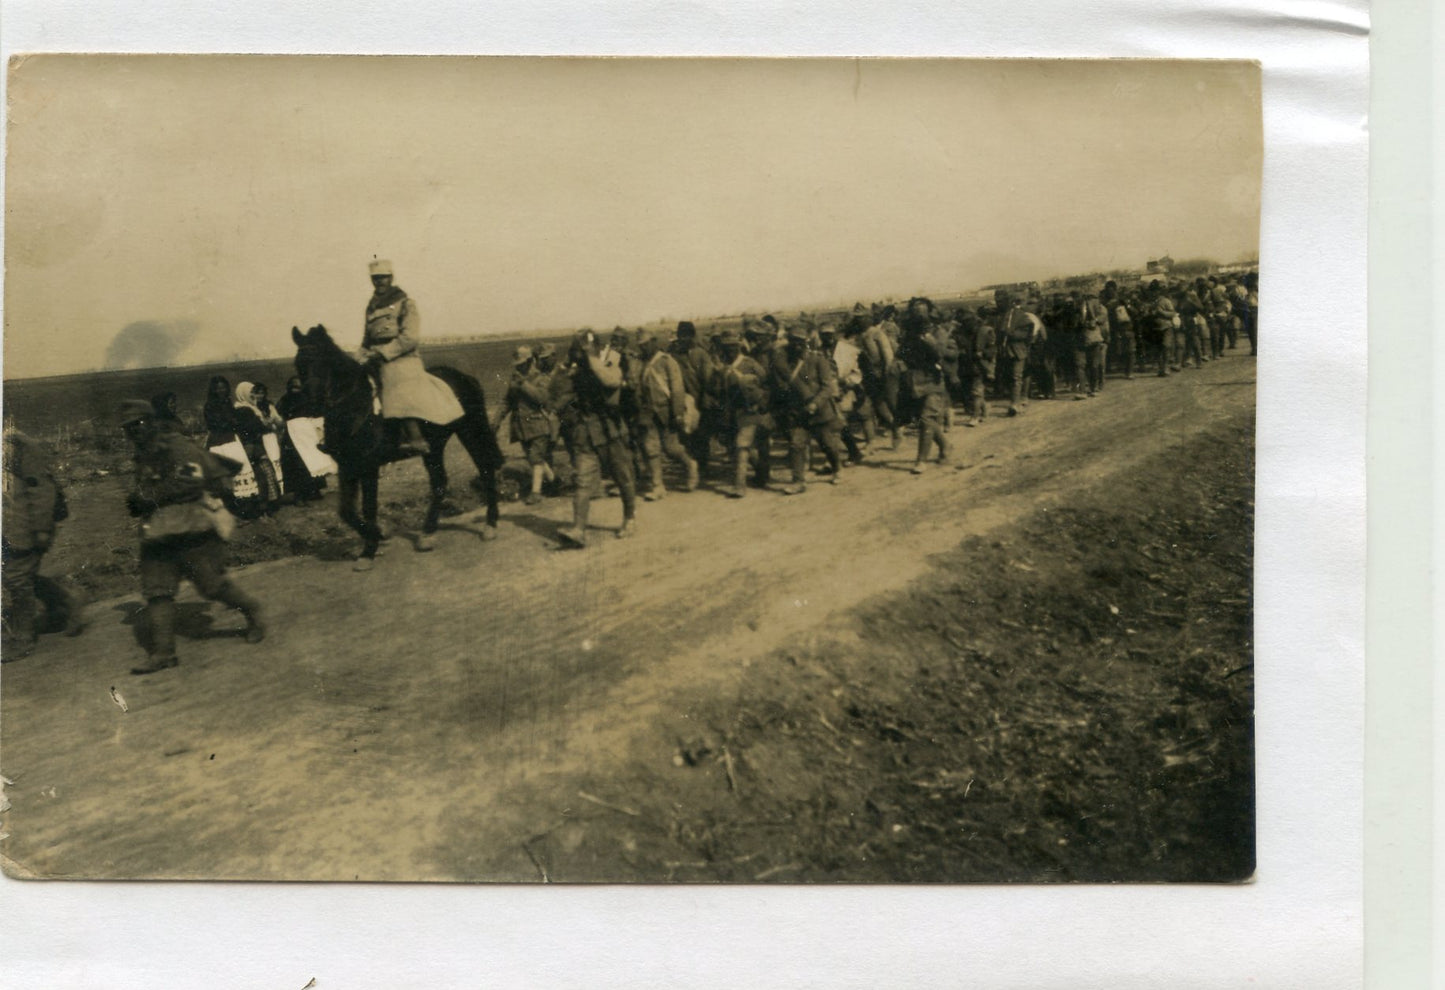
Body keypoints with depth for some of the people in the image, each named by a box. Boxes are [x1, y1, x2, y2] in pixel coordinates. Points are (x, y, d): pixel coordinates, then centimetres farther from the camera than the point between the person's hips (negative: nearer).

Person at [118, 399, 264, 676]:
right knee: (156, 591, -1)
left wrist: (148, 495, -22)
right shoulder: (144, 457, 18)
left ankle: (252, 612, 22)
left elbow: (190, 483, -23)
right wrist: (137, 502, 7)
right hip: (158, 536, 8)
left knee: (212, 585, -3)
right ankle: (161, 652, 0)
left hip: (192, 531, -8)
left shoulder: (178, 448, -11)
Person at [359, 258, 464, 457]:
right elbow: (367, 338, 27)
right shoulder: (372, 306, 20)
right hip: (376, 363, 8)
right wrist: (361, 359, 8)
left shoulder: (405, 303, -1)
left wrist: (382, 353, -16)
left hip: (402, 360, -8)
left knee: (403, 395, -27)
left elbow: (410, 338, -12)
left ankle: (416, 439, -35)